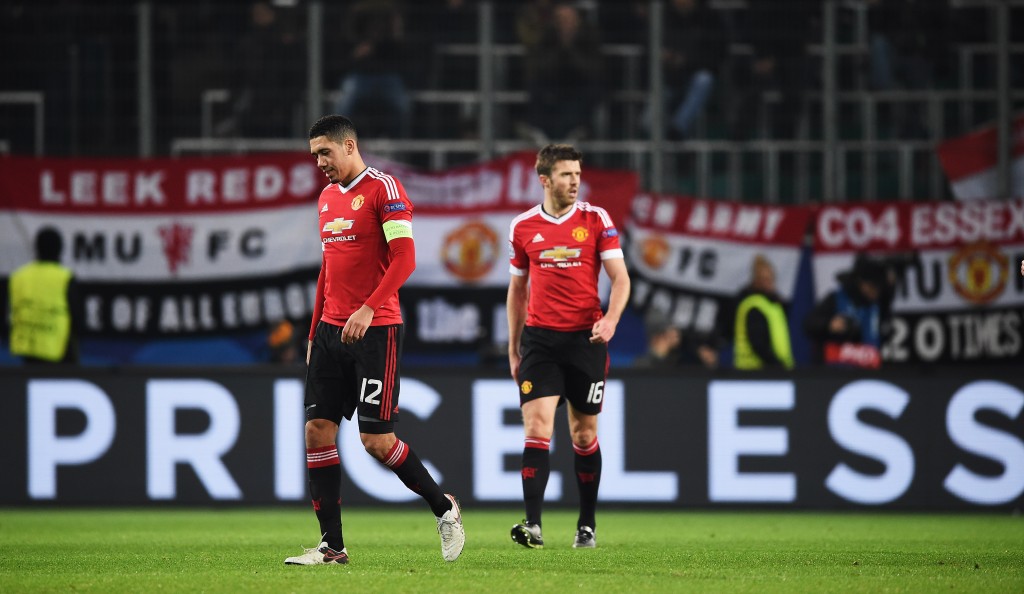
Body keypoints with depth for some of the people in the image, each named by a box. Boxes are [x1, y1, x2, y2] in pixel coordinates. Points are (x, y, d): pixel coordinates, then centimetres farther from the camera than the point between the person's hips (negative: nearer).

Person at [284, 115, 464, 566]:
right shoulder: (327, 198, 17)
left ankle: (444, 508, 13)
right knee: (317, 430, -1)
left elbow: (404, 259, -16)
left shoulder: (383, 189, -8)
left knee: (375, 439, -8)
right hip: (332, 331, 8)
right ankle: (331, 545, 2)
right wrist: (314, 332, 20)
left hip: (376, 330, -8)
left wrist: (368, 309, -26)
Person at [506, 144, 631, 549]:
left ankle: (587, 526, 20)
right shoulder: (522, 227, 5)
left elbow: (620, 277, -2)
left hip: (585, 338, 0)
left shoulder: (597, 220, 0)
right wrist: (513, 348, 15)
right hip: (540, 338, 0)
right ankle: (533, 525, -20)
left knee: (584, 434, 8)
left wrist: (610, 319, -20)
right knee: (537, 428, -13)